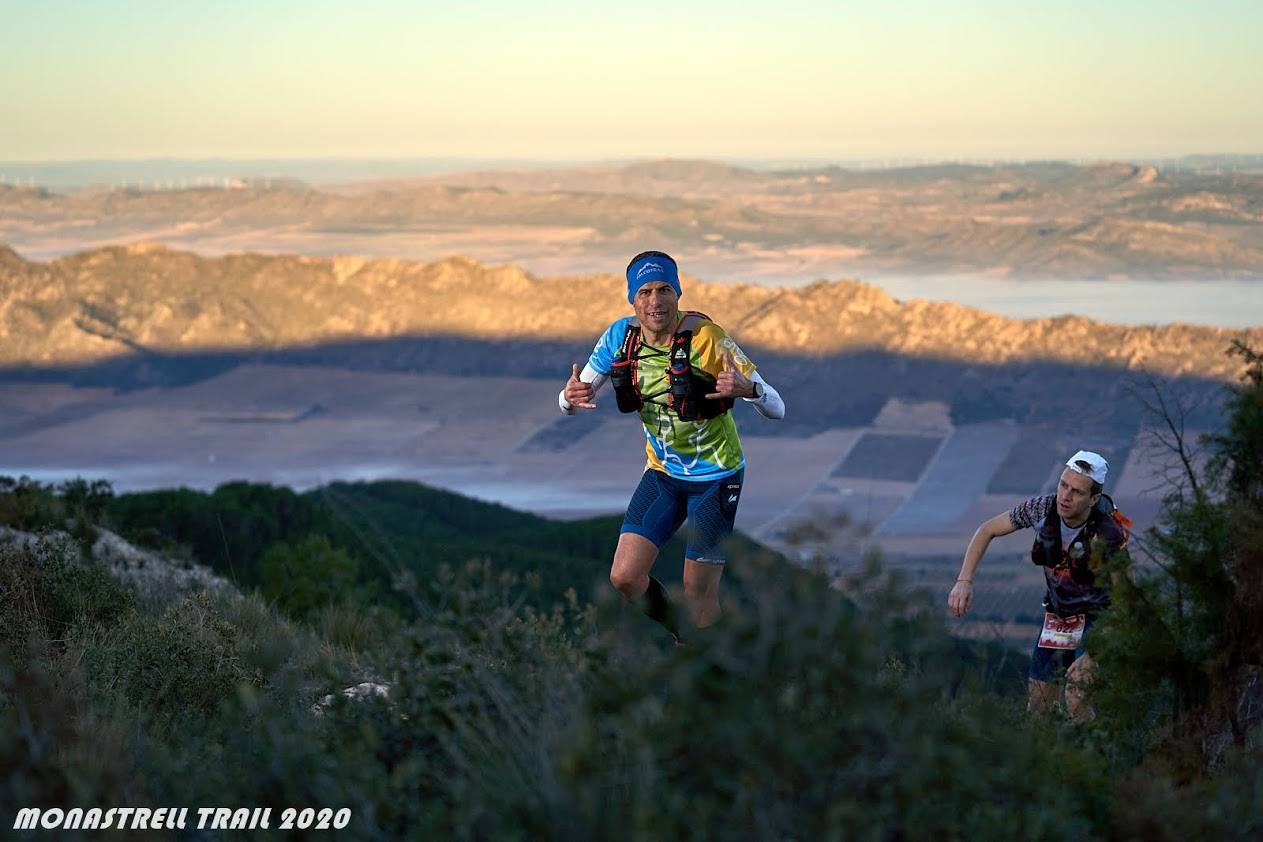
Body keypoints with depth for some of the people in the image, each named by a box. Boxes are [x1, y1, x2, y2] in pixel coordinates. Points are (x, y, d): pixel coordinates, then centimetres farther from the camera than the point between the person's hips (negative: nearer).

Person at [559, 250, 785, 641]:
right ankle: (674, 633, 25)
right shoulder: (622, 335, -9)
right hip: (663, 473, 4)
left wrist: (748, 388, -45)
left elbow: (776, 408, -22)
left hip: (716, 477, -4)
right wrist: (571, 396, -26)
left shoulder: (706, 337, -23)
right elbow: (571, 401, -1)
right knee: (625, 577, -3)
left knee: (699, 594, -2)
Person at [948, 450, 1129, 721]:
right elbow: (987, 531, -3)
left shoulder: (1110, 535, -27)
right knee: (1036, 710, 6)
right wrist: (964, 581, -16)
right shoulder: (1043, 509, -16)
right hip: (1058, 615, 5)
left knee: (1077, 687, -28)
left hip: (1099, 618, -5)